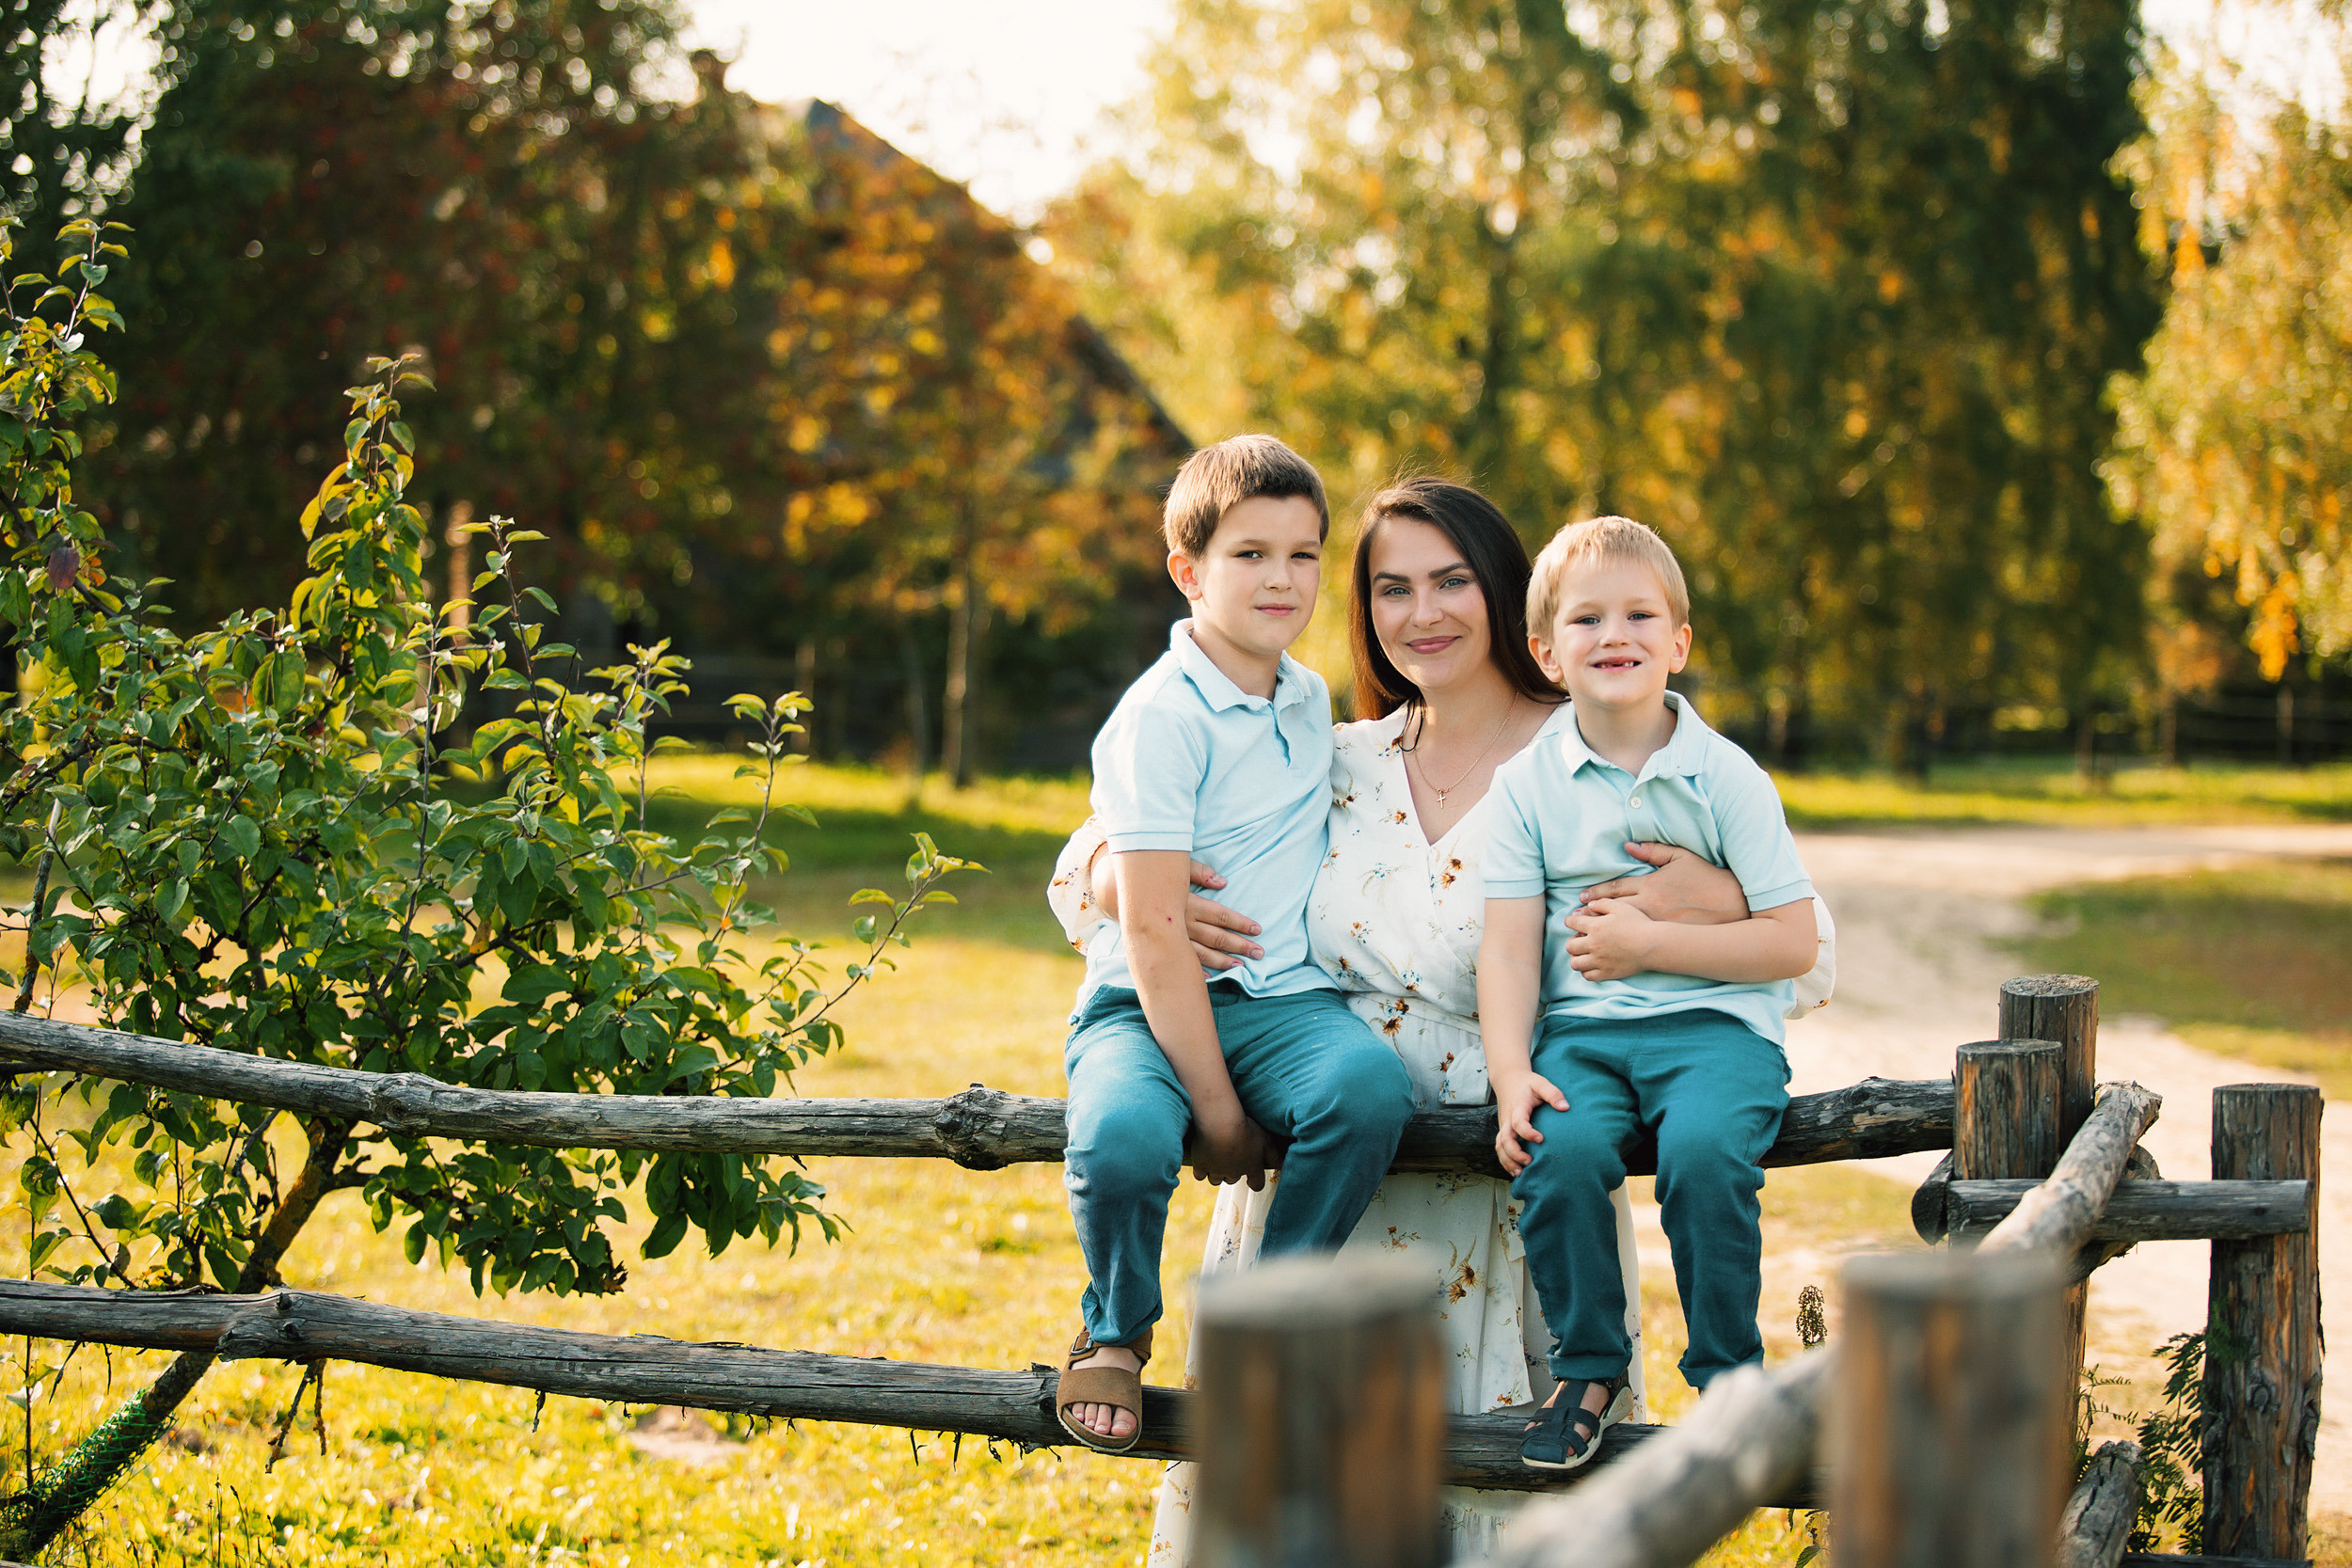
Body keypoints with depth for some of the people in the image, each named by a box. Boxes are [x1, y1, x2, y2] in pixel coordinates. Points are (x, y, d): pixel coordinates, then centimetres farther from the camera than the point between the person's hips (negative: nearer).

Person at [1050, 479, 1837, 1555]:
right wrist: (1128, 889, -11)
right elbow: (1095, 855, 12)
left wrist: (1717, 901, -24)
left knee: (1499, 1481, -4)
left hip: (1504, 1182, -3)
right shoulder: (1337, 766, 9)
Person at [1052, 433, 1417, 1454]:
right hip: (1147, 1007, -5)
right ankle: (1117, 1328, 1)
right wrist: (1215, 1109, -18)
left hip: (1285, 999, 5)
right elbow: (1153, 931, -16)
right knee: (1123, 1139, -35)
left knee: (1371, 1084, -29)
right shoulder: (1161, 717, -11)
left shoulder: (1312, 699, 12)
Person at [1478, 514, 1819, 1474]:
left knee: (1704, 1150, -32)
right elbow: (1509, 948, 1)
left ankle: (1730, 1376, -9)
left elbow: (1792, 943, -3)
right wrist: (1510, 1073, -14)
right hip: (1581, 1032, 2)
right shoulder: (1527, 784, 6)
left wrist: (1651, 942, -11)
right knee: (1559, 1147, -28)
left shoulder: (1725, 777, 0)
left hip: (1715, 1025, -2)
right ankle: (1590, 1370, -5)